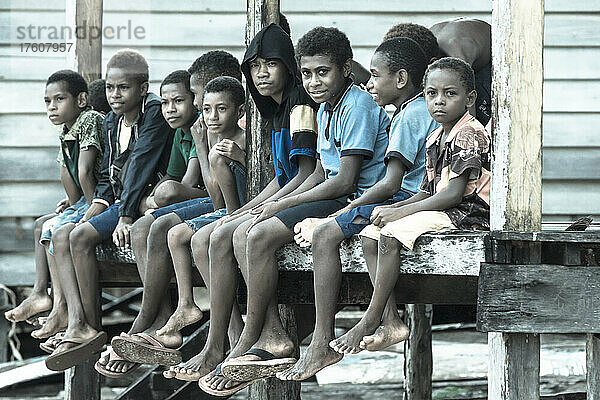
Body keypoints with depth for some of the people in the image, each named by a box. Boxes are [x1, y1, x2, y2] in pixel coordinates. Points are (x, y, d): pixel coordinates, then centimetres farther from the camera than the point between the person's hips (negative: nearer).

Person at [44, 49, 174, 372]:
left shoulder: (155, 111, -10)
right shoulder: (111, 123, 16)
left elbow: (141, 164, -17)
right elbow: (107, 176, 17)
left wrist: (125, 217, -23)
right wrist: (93, 211, -2)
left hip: (145, 199, -9)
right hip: (117, 200, 9)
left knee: (81, 237, -25)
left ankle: (92, 327, -19)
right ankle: (76, 324, -25)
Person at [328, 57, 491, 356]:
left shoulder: (470, 134, -13)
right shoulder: (434, 139, 17)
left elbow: (454, 193, -20)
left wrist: (402, 211, -19)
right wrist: (391, 208, 0)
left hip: (466, 215, -10)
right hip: (438, 211, 10)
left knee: (390, 235, -26)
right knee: (369, 236, -4)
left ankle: (369, 321, -22)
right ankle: (391, 320, -18)